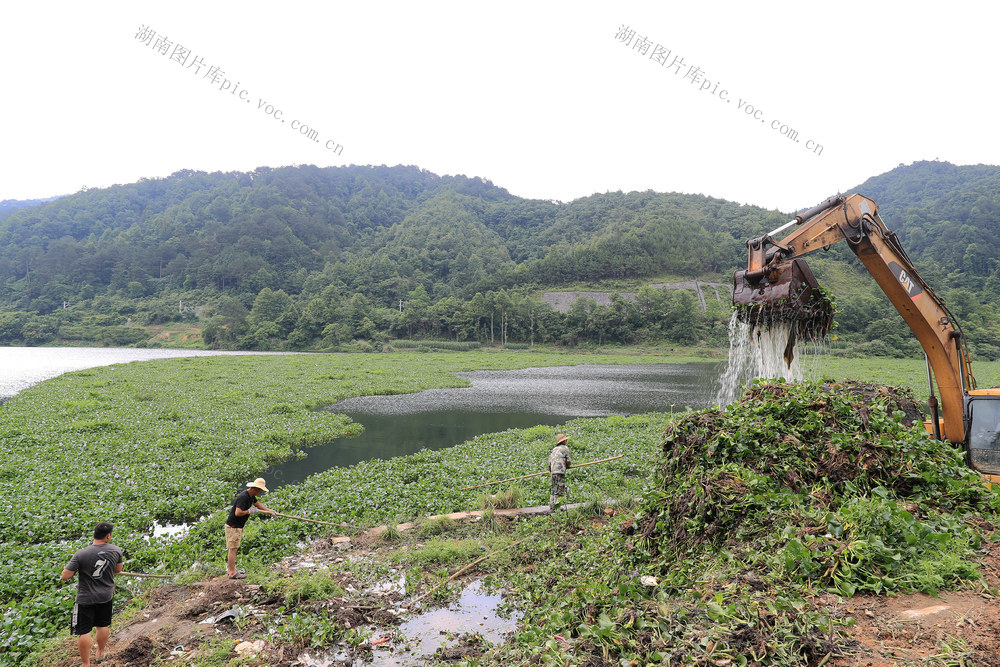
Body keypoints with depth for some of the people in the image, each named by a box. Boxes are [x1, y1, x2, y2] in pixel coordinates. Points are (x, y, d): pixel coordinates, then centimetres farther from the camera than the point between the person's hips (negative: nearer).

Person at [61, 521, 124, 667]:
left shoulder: (81, 554, -22)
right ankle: (100, 652, 44)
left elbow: (64, 576, -18)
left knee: (84, 631, 8)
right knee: (103, 625, 23)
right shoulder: (116, 551, -13)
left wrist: (76, 569, 1)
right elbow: (118, 570, 4)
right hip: (106, 596, 4)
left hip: (86, 599, -4)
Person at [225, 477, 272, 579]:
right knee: (233, 548, -5)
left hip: (238, 526, 10)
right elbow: (238, 513, -32)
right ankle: (232, 572, -1)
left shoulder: (251, 495, 7)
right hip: (233, 526, -10)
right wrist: (249, 511, -18)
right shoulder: (243, 497, -25)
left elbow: (258, 504, 22)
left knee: (233, 548, 16)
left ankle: (230, 570, 24)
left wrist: (270, 511, 14)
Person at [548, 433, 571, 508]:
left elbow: (549, 460, 17)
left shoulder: (554, 449, 22)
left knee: (553, 489, 10)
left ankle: (551, 505, 9)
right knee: (560, 489, -5)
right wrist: (567, 466, 20)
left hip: (552, 471, 7)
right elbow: (567, 461, 0)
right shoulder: (565, 448, 3)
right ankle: (556, 505, -9)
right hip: (560, 472, -7)